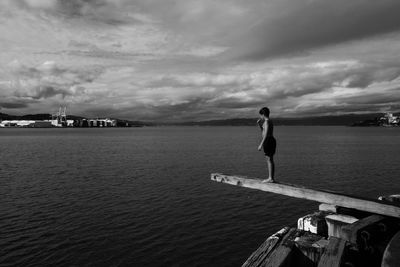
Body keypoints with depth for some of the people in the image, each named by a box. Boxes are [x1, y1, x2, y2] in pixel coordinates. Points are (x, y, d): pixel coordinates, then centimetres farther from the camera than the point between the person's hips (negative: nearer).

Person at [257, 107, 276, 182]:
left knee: (269, 160, -7)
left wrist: (261, 144, -23)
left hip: (268, 141, -10)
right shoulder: (270, 121, 17)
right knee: (270, 160, 12)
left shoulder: (266, 121, -13)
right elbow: (264, 131, 28)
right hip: (272, 140, 10)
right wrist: (259, 124, 15)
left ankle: (270, 178, -4)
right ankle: (272, 177, 17)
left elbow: (266, 134, -22)